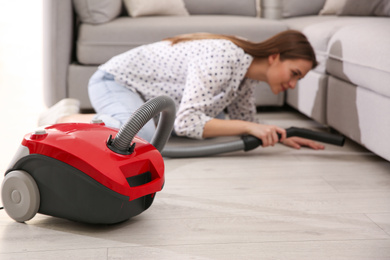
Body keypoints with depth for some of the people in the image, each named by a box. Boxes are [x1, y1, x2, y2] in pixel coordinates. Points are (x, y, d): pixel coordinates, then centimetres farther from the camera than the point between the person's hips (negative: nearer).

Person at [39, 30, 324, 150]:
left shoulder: (247, 70, -3)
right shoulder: (223, 58, -30)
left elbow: (245, 123, 10)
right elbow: (186, 122, -36)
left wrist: (281, 136, -7)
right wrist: (249, 127, -35)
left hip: (145, 90, 10)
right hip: (116, 80, -10)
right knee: (144, 136, -36)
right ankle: (65, 119, -10)